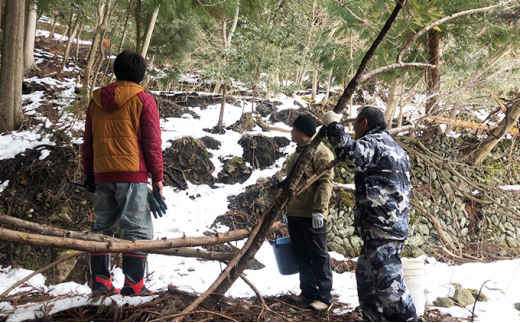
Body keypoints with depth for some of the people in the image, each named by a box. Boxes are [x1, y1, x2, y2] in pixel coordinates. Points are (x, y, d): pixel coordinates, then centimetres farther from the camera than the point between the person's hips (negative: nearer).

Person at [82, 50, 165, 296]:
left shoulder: (96, 100, 11)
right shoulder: (143, 101, -3)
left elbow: (88, 140, 15)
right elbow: (152, 142, -5)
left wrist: (88, 172, 22)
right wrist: (157, 177, 0)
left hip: (102, 174, 5)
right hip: (132, 174, -5)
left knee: (103, 225, 15)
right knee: (138, 228, -2)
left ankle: (99, 280, 15)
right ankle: (133, 283, -6)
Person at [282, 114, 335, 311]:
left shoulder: (320, 152, -10)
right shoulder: (296, 154, 18)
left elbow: (325, 183, -18)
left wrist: (319, 210, -25)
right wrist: (287, 210, 23)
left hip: (311, 216, -9)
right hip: (294, 214, 9)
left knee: (318, 256, -2)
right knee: (301, 255, 14)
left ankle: (324, 296, 3)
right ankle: (308, 291, 24)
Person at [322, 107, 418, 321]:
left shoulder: (373, 142, -9)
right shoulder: (394, 148, 24)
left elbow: (351, 155, -30)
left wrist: (333, 126, -17)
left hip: (382, 228, -11)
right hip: (391, 225, 11)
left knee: (387, 280, -13)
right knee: (366, 274, 18)